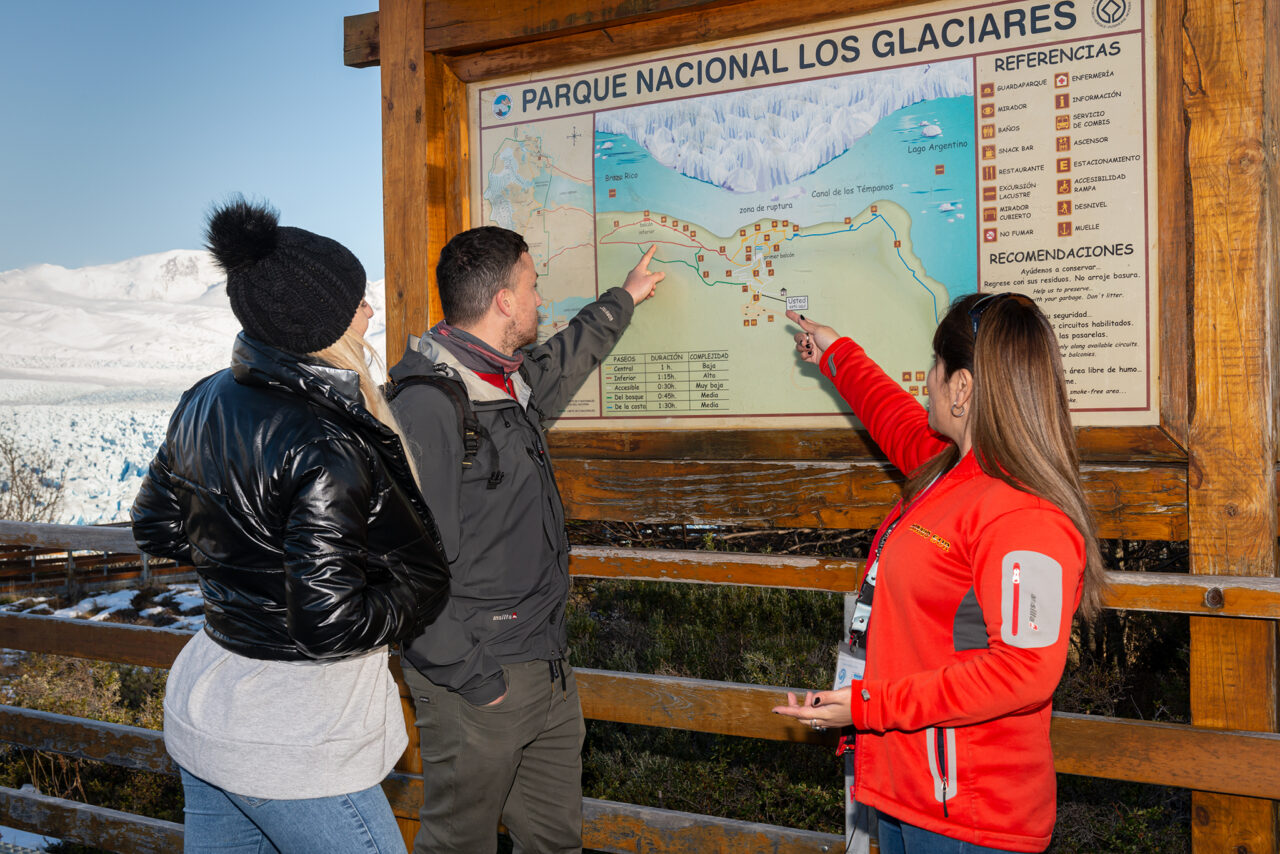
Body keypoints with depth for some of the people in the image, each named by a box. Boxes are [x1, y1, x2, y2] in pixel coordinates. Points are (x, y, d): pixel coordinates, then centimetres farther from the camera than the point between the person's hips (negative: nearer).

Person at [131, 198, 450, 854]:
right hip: (287, 748, -9)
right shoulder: (326, 449, -26)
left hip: (200, 702, 9)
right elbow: (327, 619, -26)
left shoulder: (206, 402, 0)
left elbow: (157, 527, 14)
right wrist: (425, 584, -11)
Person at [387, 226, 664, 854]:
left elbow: (568, 356, 35)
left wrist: (624, 298, 48)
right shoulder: (428, 405, -20)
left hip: (546, 669, 9)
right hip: (479, 684, -9)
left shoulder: (514, 382, 9)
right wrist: (475, 680, -19)